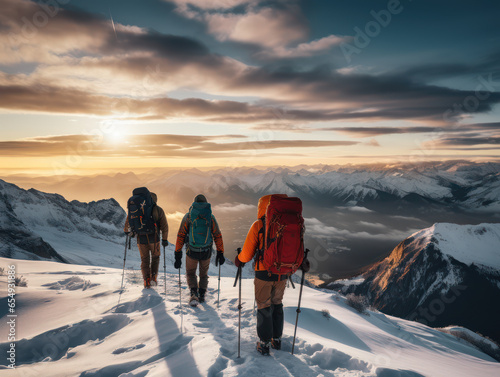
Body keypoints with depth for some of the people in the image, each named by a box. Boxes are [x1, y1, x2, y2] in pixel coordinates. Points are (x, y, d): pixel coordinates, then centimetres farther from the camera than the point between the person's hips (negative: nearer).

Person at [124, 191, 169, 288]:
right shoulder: (159, 210, 0)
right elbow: (164, 226, -4)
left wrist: (126, 230, 20)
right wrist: (164, 239, 2)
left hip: (141, 239, 1)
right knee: (155, 257, 21)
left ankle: (146, 281, 10)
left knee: (144, 260, 16)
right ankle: (153, 278, 11)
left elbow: (129, 219, 3)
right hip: (154, 239, -1)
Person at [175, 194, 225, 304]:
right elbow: (218, 236, -1)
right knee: (204, 274, 25)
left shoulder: (188, 216, -4)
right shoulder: (211, 217, -2)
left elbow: (180, 236, -5)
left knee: (190, 273, 21)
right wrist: (220, 253, 6)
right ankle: (202, 295, 20)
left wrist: (178, 254, -1)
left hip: (192, 252, -1)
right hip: (206, 252, 1)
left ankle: (194, 292, 1)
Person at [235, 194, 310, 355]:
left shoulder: (258, 225, -11)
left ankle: (264, 344, 21)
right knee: (277, 304, 22)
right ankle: (277, 339, 33)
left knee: (264, 307, 12)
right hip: (282, 274, 4)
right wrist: (302, 263, 21)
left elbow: (247, 254, -10)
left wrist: (239, 260, 11)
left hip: (264, 274, -4)